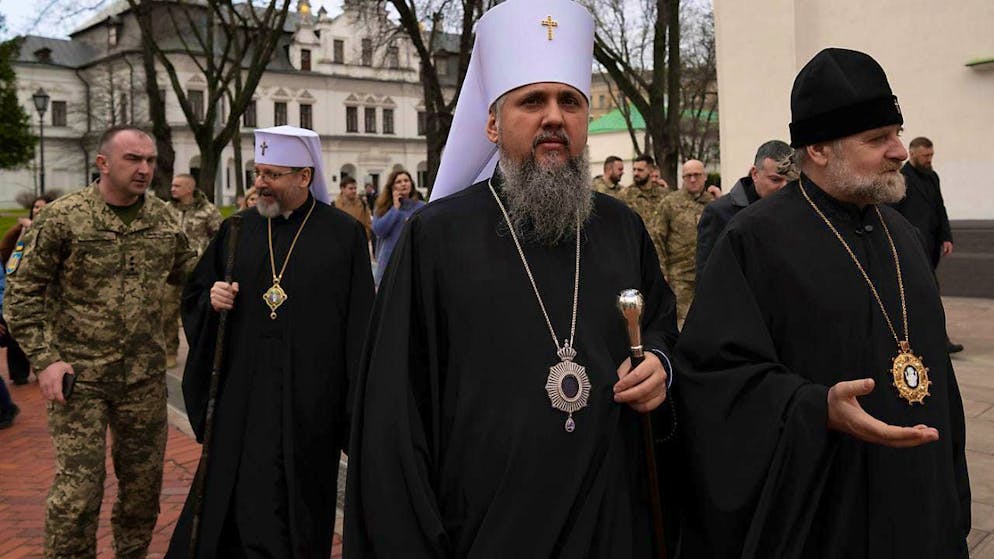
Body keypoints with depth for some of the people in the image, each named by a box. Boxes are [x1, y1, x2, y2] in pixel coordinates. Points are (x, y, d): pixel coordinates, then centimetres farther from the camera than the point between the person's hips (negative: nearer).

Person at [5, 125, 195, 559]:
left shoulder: (164, 218, 3)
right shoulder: (62, 217, -8)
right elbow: (22, 291, -4)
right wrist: (44, 359, -12)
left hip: (146, 376, 4)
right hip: (80, 376, -4)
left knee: (143, 482, 13)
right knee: (77, 491, -2)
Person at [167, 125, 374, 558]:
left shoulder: (344, 234, -3)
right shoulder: (236, 230, 7)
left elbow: (360, 323, -4)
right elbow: (193, 295, 16)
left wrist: (359, 408, -7)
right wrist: (210, 299, -8)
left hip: (309, 401, -3)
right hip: (241, 397, 3)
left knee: (296, 519, 8)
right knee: (232, 504, 8)